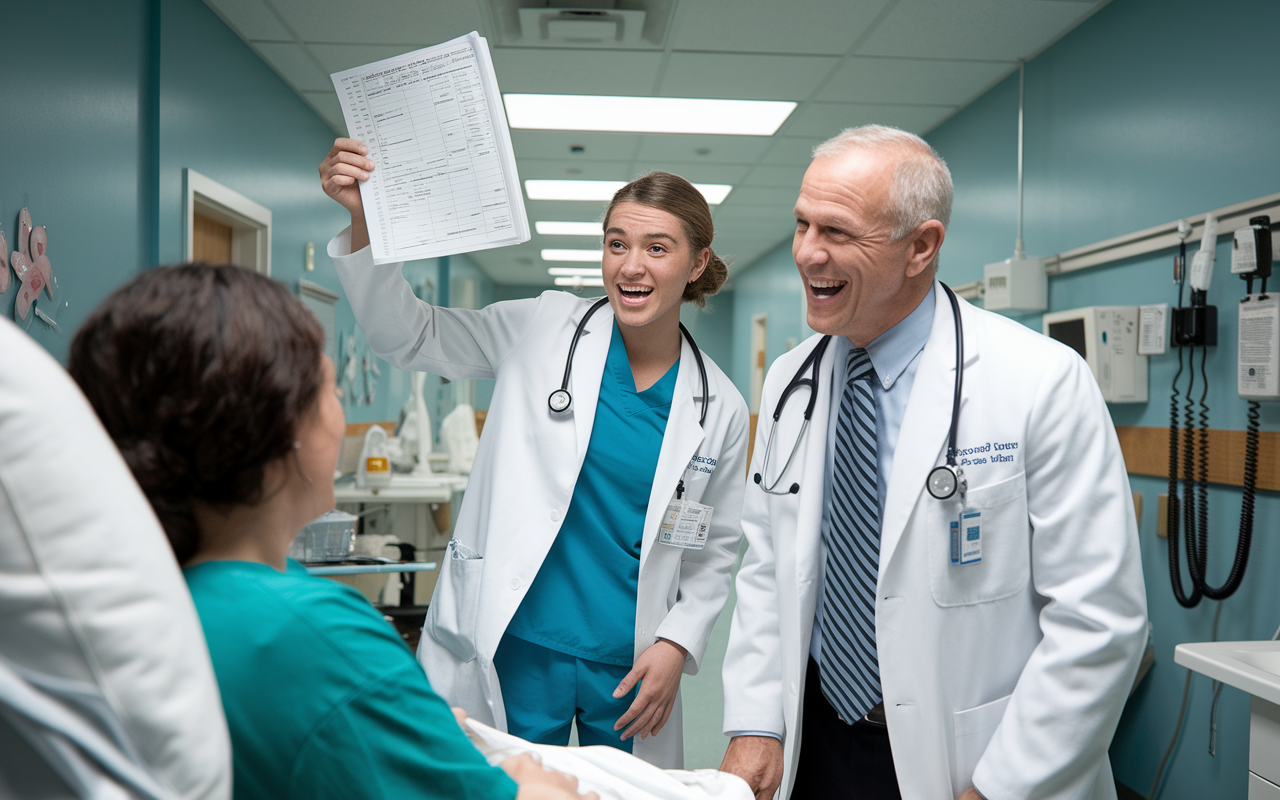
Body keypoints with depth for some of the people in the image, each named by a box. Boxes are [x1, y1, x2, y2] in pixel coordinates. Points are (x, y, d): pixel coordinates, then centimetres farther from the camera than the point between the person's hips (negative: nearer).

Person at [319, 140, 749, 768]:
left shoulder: (720, 408, 1)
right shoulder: (544, 329, -2)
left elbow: (715, 550, 9)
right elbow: (407, 336, -1)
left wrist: (677, 644, -4)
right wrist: (365, 221, -15)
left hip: (628, 669, 2)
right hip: (513, 650, -1)